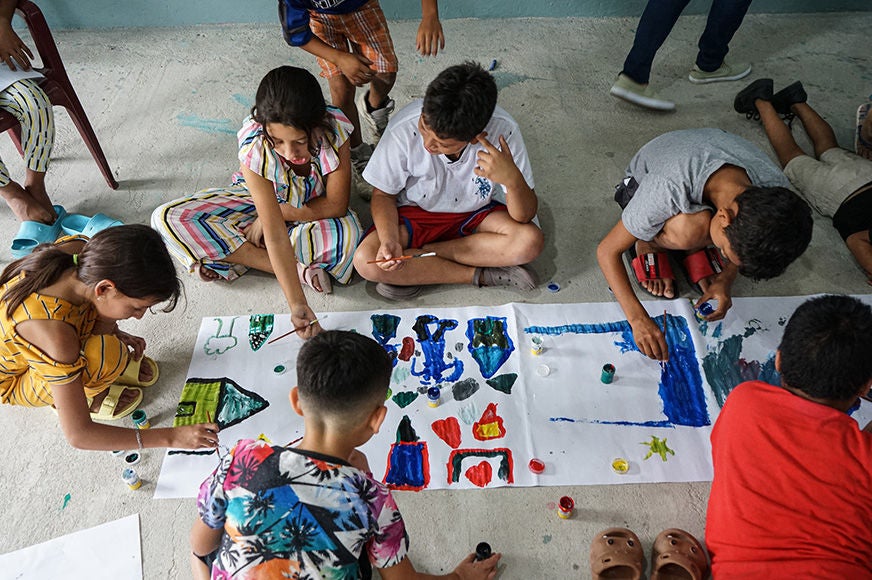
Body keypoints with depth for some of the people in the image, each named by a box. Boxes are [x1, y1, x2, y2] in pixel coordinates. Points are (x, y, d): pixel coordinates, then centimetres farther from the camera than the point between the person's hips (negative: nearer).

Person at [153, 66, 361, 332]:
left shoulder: (334, 129, -31)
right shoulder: (254, 148, -33)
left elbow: (336, 205, -21)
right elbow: (276, 236, -36)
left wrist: (279, 213, -22)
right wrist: (297, 304, -42)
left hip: (315, 208, 0)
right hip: (259, 200, 1)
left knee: (349, 235, -37)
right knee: (166, 219, -20)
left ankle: (228, 254, -20)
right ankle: (300, 268, -25)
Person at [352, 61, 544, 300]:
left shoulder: (503, 131, -27)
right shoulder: (404, 130, -28)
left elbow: (525, 216, -20)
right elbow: (383, 194, -10)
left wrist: (513, 178, -41)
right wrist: (389, 241, -28)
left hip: (474, 213, 1)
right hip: (414, 213, 0)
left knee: (530, 242, -26)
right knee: (365, 261, -26)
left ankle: (422, 253, -14)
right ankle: (479, 274, -15)